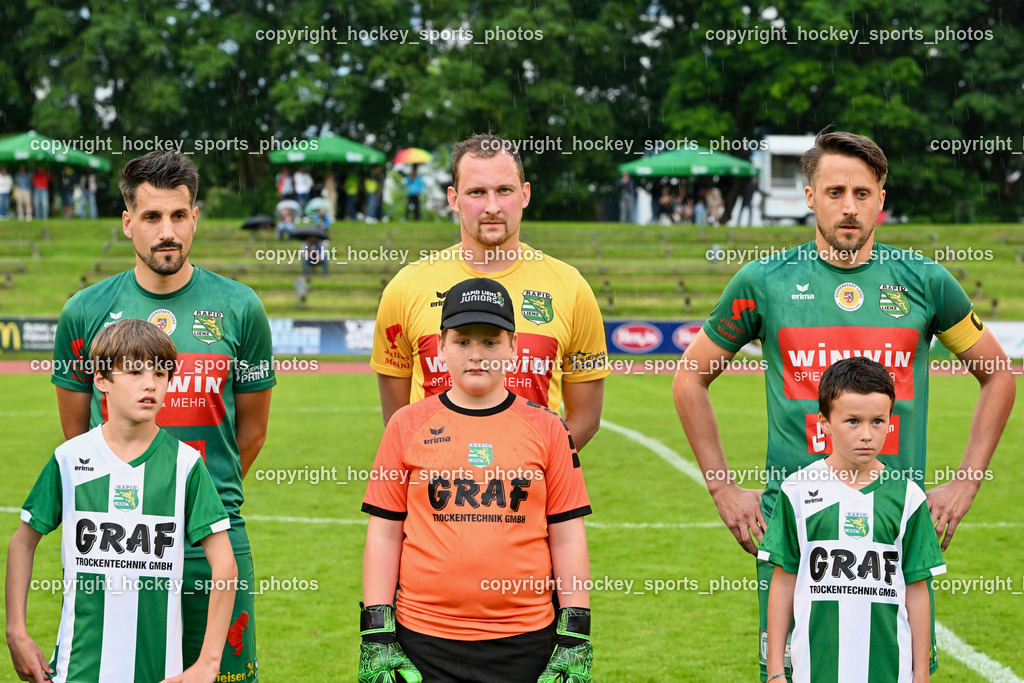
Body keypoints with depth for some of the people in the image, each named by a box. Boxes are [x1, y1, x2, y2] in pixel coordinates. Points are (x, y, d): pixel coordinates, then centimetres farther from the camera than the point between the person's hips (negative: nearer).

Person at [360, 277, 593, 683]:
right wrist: (377, 635, 1)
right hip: (424, 641, 0)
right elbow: (384, 534, 6)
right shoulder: (407, 426, 6)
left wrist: (575, 638, 1)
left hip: (524, 644, 0)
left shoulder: (546, 429, 6)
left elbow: (567, 537, 6)